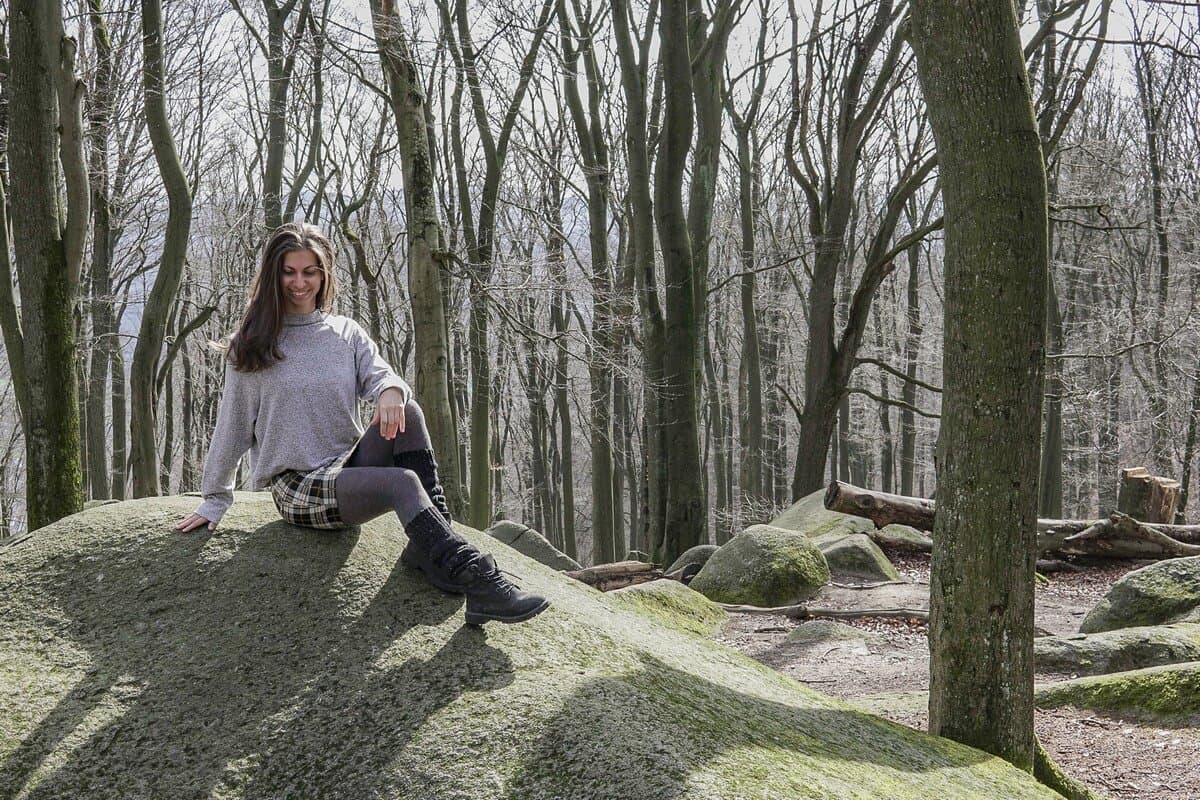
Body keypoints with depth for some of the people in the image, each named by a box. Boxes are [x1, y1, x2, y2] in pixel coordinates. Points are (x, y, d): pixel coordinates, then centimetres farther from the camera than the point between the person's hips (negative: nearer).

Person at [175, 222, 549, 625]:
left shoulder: (346, 333, 13)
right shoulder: (253, 344, 4)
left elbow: (378, 373, -4)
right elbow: (233, 426, 7)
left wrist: (390, 388, -29)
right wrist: (215, 500, 8)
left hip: (350, 466, 4)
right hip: (297, 488, -4)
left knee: (407, 412, -27)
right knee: (405, 483, -31)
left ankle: (431, 545, -27)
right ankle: (471, 575, -40)